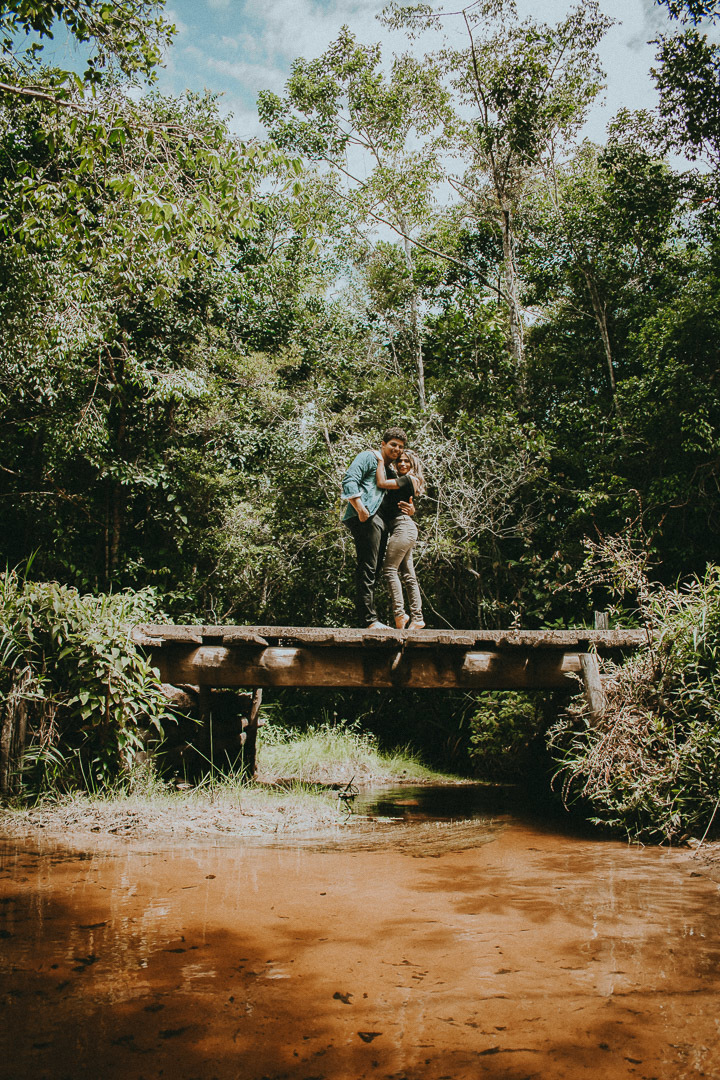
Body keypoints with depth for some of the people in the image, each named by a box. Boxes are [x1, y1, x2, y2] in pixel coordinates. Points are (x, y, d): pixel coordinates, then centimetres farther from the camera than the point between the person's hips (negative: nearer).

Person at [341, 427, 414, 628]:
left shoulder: (391, 472, 31)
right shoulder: (369, 457, 5)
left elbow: (397, 501, 35)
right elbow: (349, 480, -9)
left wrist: (409, 509, 12)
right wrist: (360, 508, -19)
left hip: (379, 521, 10)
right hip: (366, 517, -10)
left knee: (372, 570, 8)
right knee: (367, 568, -13)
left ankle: (369, 619, 11)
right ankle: (369, 619, -15)